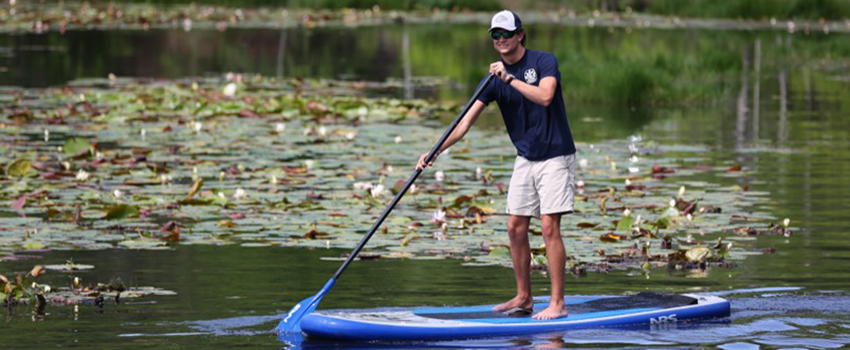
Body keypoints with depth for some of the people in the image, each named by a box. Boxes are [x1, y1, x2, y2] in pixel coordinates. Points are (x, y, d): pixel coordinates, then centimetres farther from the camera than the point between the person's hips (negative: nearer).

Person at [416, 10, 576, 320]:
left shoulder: (544, 62, -10)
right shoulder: (495, 78, 3)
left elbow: (545, 96, -30)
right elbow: (465, 123, 0)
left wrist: (510, 78, -25)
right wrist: (435, 152, -11)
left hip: (555, 156, -6)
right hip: (525, 160, 6)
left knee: (549, 227, -12)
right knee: (516, 227, 5)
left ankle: (557, 303, -9)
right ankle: (524, 298, 17)